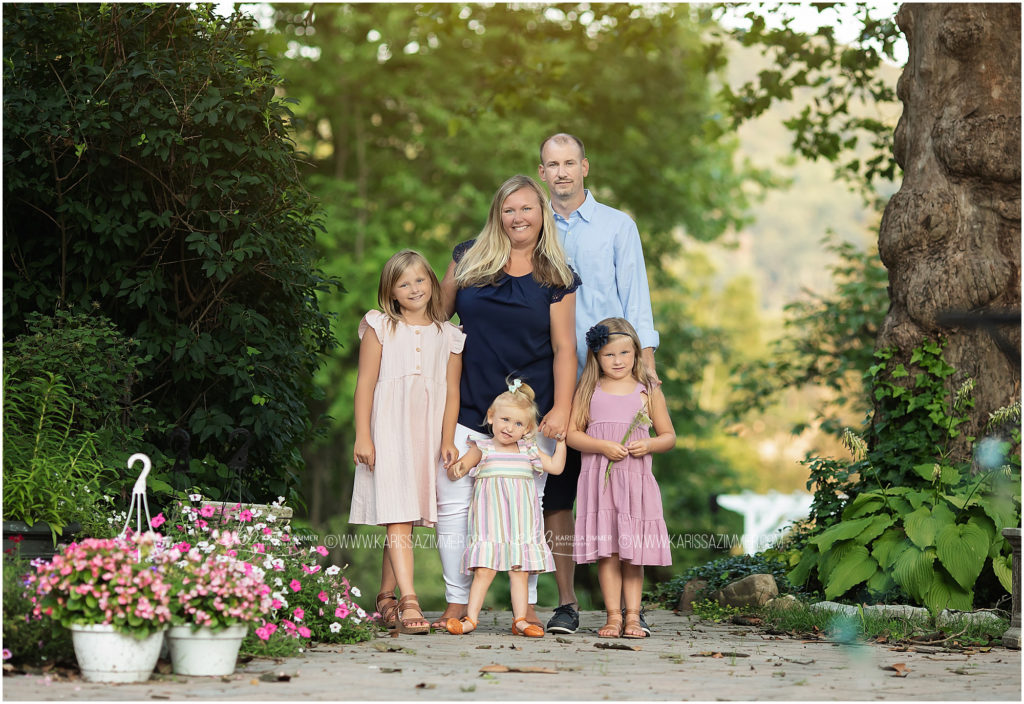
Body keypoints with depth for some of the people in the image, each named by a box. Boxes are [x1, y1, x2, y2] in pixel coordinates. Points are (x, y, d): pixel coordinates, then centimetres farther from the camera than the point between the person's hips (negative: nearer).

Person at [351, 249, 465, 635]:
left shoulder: (448, 335, 12)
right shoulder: (380, 327, 6)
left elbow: (452, 391, 10)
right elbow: (365, 384, 2)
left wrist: (447, 440, 1)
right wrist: (362, 436, -6)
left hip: (427, 432, 3)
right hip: (388, 428, -3)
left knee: (408, 518, 5)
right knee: (398, 517, -12)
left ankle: (386, 598, 15)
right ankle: (408, 600, -20)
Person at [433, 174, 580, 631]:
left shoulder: (556, 278, 4)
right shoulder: (469, 259, 7)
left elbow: (564, 348, 1)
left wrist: (562, 409, -8)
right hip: (466, 406, 1)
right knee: (453, 504, -2)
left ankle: (526, 606, 8)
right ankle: (457, 604, 6)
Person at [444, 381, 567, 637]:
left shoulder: (528, 450, 13)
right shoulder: (482, 449, 5)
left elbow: (556, 466, 14)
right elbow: (453, 473, 4)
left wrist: (561, 440, 12)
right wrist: (456, 468, -18)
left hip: (521, 517, 3)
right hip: (490, 516, -3)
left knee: (519, 570, 2)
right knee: (485, 569, -9)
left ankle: (520, 619, 6)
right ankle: (471, 618, -3)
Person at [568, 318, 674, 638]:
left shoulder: (649, 392, 7)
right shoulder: (588, 391, 7)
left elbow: (669, 436, 10)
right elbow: (572, 433, 2)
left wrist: (649, 445, -11)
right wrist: (602, 446, -13)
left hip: (636, 481, 0)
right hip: (598, 480, 0)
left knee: (634, 552, 1)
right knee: (606, 551, -2)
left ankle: (632, 615, 7)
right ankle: (613, 615, 2)